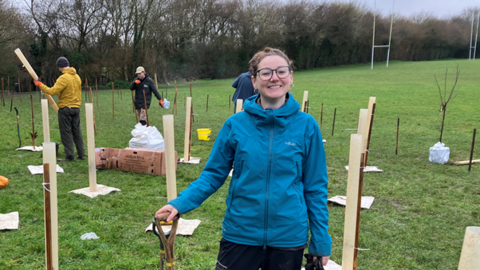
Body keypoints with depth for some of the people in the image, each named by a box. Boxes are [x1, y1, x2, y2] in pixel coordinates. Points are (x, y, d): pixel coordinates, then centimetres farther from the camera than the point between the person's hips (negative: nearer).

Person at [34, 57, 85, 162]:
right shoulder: (77, 77, 10)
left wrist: (40, 85, -10)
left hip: (65, 109, -7)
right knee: (77, 131, 12)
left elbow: (52, 91, -21)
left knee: (66, 132, 0)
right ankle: (81, 154, 15)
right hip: (76, 108, 7)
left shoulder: (63, 78, -15)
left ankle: (70, 155, 2)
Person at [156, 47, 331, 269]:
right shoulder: (235, 124, -7)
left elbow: (315, 187, -1)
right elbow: (213, 174, 0)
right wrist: (181, 203, -12)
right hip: (239, 235, 0)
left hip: (289, 239, 0)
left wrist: (321, 241, 2)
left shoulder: (306, 125, -7)